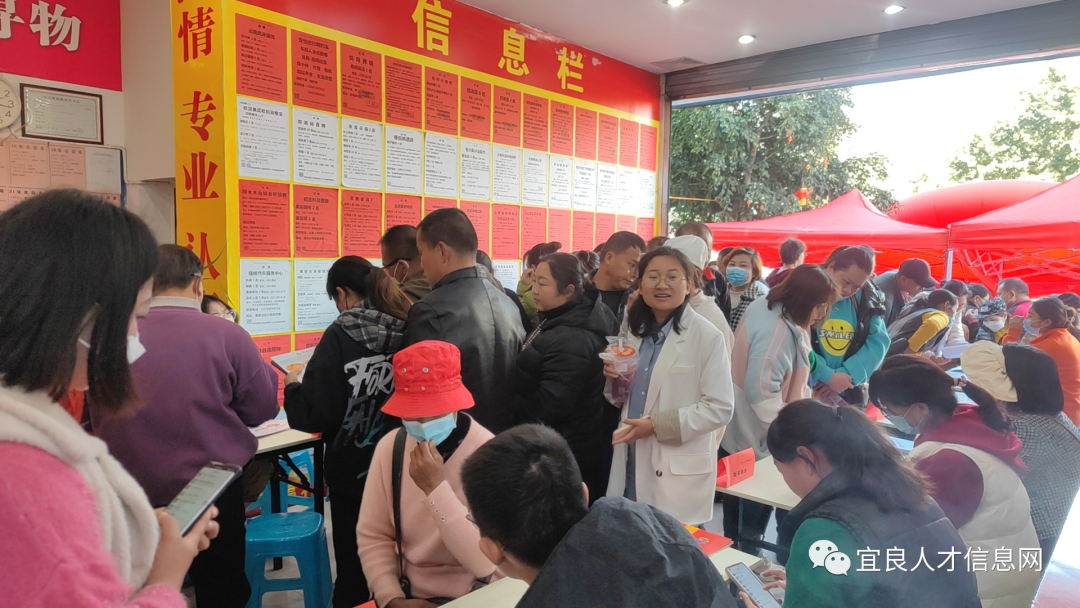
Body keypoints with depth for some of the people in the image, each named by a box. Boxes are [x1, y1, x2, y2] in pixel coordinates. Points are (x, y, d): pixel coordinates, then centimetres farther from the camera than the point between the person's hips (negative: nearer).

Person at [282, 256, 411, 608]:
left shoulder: (341, 335, -16)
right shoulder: (410, 328, -3)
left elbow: (314, 415, -17)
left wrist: (293, 385, 2)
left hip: (354, 472, -4)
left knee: (354, 570, 13)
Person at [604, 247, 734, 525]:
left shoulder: (707, 337, -12)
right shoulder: (635, 329, 7)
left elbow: (720, 408, -14)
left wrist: (657, 425, -19)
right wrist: (617, 379, -5)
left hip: (678, 472, -5)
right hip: (631, 463, 6)